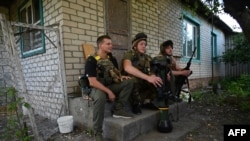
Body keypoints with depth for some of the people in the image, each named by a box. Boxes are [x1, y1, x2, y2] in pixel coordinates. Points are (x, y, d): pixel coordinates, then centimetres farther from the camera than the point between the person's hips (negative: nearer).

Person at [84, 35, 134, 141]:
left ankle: (118, 109, -13)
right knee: (100, 97, -40)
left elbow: (115, 75, 17)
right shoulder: (91, 60, -13)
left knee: (128, 82, -14)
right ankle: (98, 132, -24)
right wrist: (109, 92, -24)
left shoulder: (112, 59, 7)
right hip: (96, 88, -6)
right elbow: (92, 82, -20)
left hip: (110, 86, 6)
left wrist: (121, 77, -7)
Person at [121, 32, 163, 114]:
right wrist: (148, 77, -42)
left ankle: (146, 101, 2)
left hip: (142, 83, 6)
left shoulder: (147, 57, 6)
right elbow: (127, 68, -35)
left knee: (159, 80, -11)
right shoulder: (129, 54, -14)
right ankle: (136, 104, -14)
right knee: (134, 77, -37)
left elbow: (151, 72, -1)